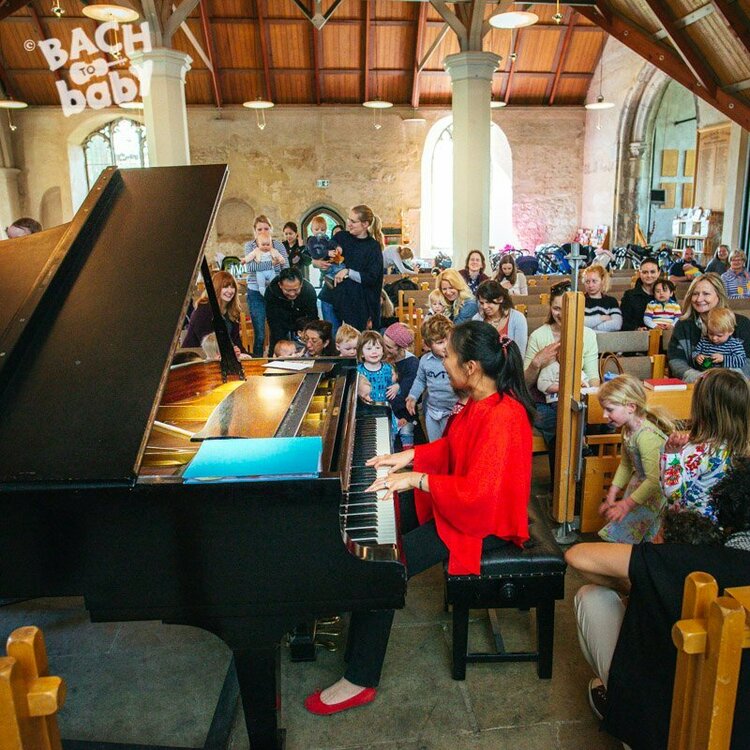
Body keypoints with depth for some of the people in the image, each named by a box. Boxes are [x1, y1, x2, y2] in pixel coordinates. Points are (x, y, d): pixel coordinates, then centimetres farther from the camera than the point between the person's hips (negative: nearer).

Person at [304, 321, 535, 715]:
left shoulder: (502, 417, -29)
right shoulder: (480, 400, 2)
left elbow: (479, 493, -32)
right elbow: (453, 447, 16)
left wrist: (417, 479, -26)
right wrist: (408, 456, 5)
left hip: (482, 521, -10)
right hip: (456, 500, 10)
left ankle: (359, 682, -2)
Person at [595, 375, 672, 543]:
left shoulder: (646, 436, -30)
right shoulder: (627, 429, 0)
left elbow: (654, 480, -30)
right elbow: (625, 465, 13)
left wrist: (626, 504, -24)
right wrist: (611, 496, 10)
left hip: (656, 493, -9)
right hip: (639, 484, 9)